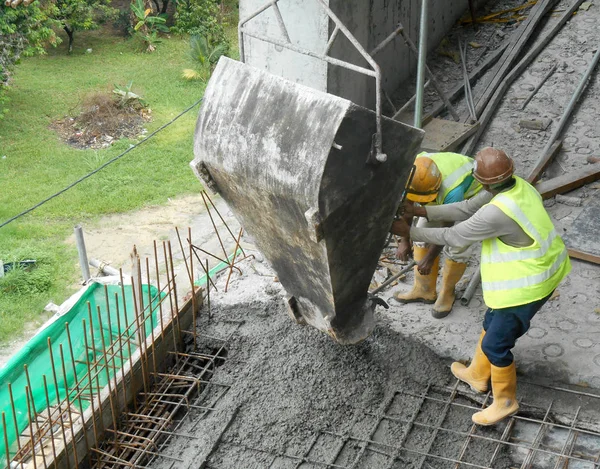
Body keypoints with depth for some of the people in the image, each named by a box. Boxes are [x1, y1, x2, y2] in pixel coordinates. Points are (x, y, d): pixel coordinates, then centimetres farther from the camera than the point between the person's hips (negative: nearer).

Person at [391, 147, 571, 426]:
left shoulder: (497, 213, -33)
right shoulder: (518, 186, -4)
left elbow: (455, 237, -20)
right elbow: (467, 209, 4)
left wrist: (409, 232, -9)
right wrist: (422, 211, 4)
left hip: (526, 287, -10)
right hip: (541, 273, 10)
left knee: (495, 344, 8)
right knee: (492, 325, 27)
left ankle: (505, 401, 28)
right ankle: (477, 375, 48)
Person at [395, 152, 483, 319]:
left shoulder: (452, 191, -44)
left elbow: (445, 229, -30)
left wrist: (429, 258, -21)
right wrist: (404, 240, -18)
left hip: (471, 193, -6)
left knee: (456, 246, -12)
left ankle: (447, 294, 10)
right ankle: (424, 290, 16)